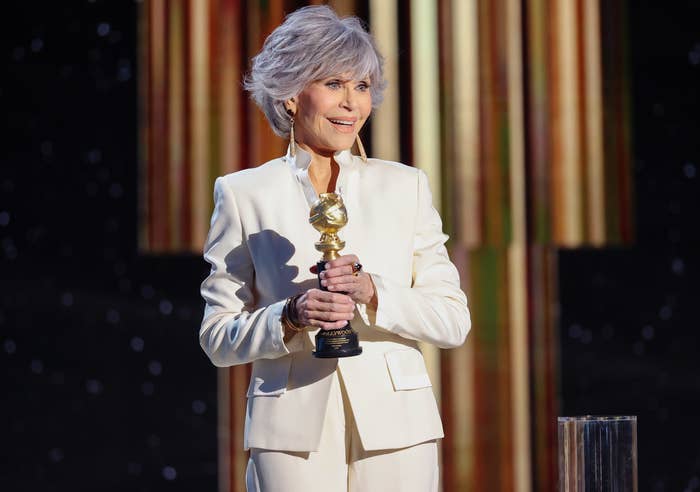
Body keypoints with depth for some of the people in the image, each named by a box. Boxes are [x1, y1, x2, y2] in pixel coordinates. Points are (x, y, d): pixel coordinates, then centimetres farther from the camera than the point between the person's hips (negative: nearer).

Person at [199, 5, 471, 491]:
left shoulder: (405, 186, 7)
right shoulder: (243, 193, 4)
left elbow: (454, 321, 3)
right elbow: (217, 338, 3)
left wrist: (374, 293, -13)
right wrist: (291, 317, -14)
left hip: (394, 430, 1)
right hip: (295, 432, -1)